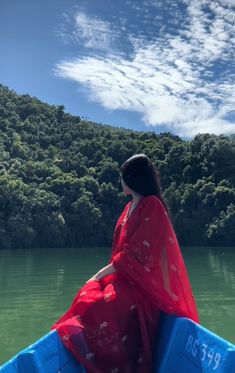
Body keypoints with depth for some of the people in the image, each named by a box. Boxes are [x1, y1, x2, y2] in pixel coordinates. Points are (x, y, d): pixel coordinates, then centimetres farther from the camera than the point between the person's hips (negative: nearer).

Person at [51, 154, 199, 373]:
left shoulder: (152, 206, -13)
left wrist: (102, 273, -16)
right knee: (88, 296, -11)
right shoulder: (131, 207, 13)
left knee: (102, 307, -25)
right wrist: (106, 273, 3)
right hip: (124, 275, 8)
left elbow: (136, 253, -19)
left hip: (143, 281, -8)